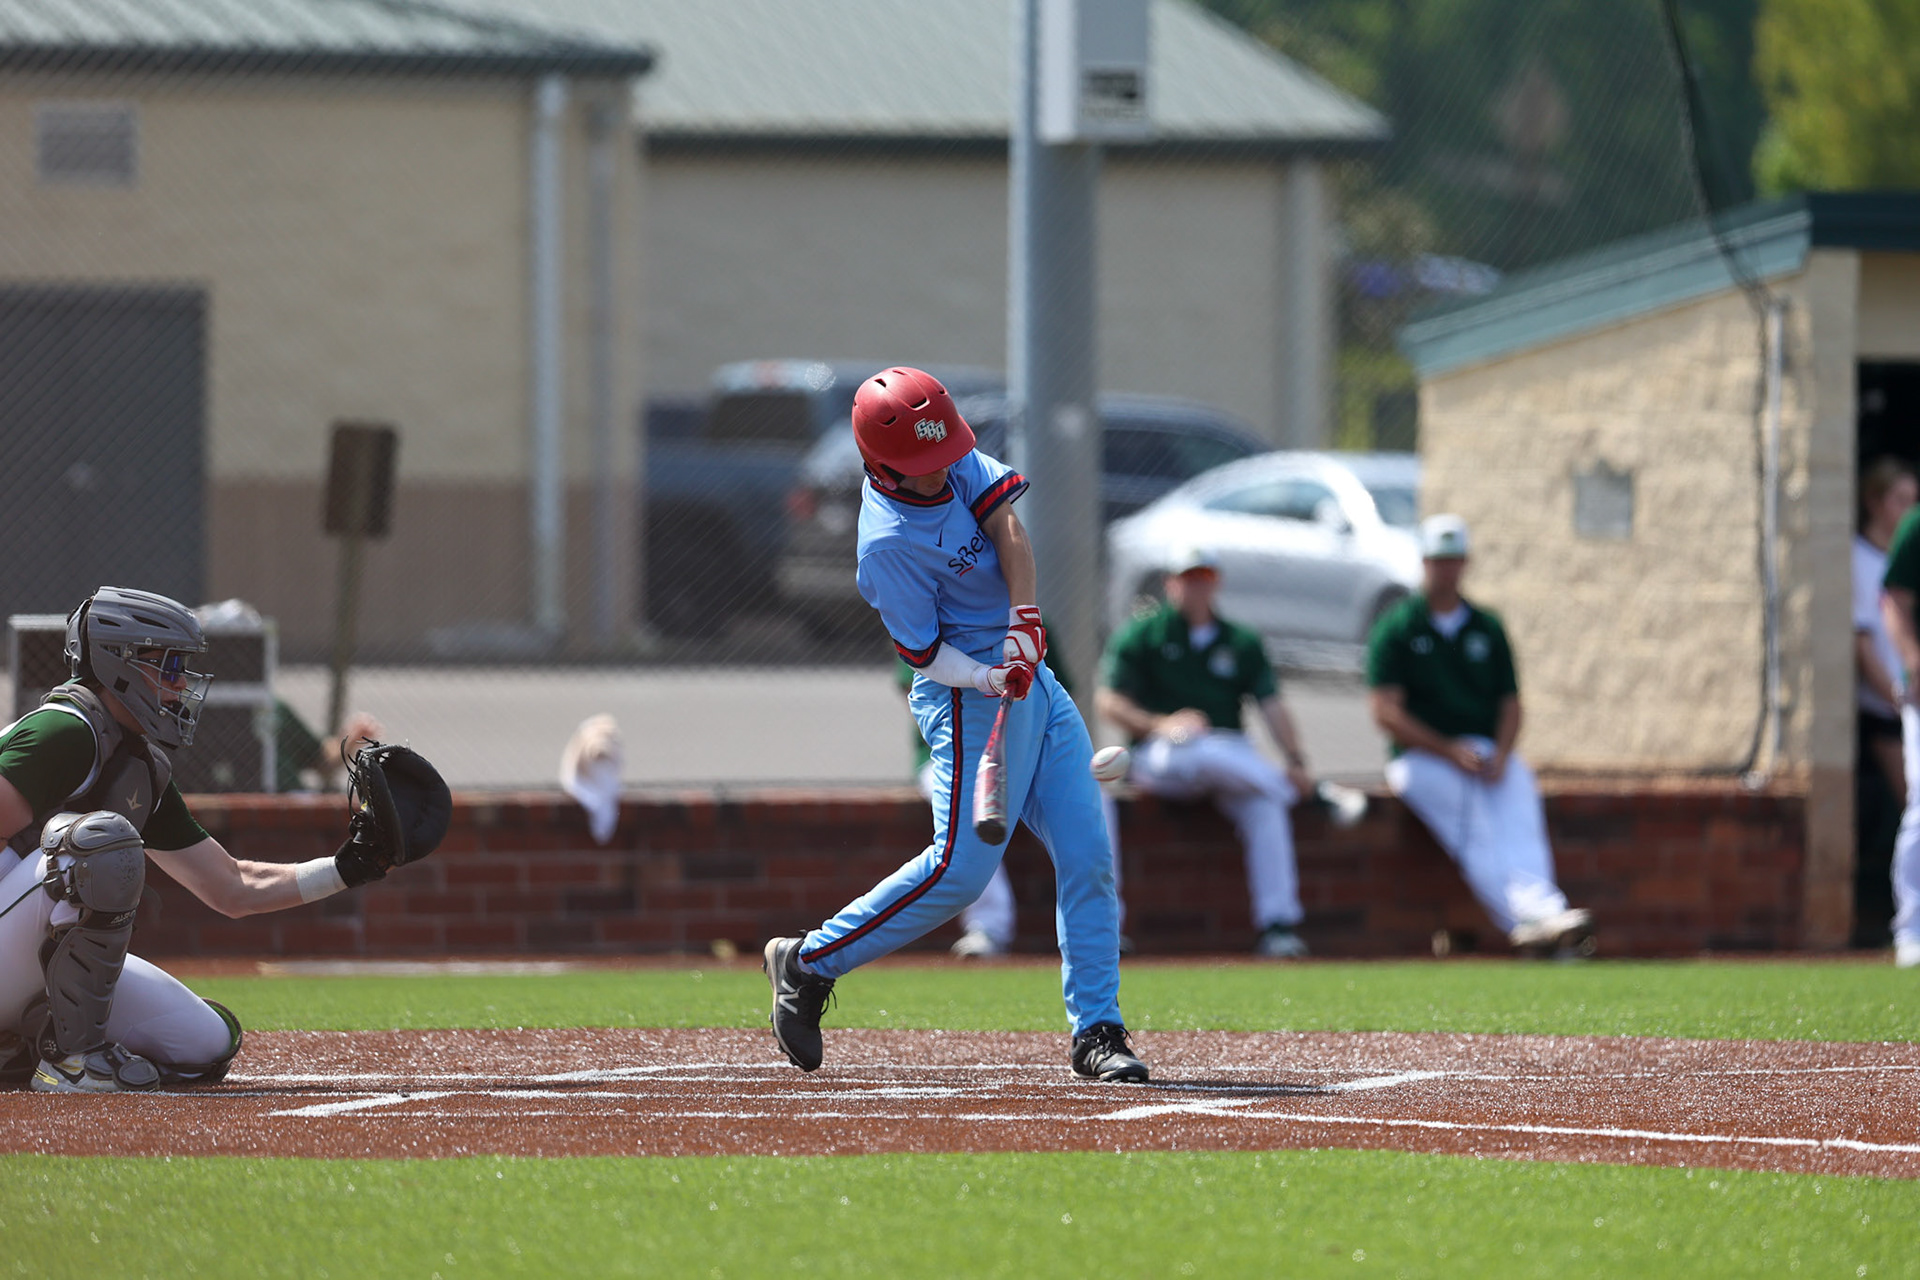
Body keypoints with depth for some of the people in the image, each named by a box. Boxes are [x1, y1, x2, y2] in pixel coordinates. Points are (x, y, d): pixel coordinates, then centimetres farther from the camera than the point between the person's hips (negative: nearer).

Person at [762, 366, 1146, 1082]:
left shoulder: (954, 459, 0)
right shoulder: (888, 545, -21)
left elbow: (1006, 526, -8)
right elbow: (926, 653, -17)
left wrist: (1024, 623, -21)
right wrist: (991, 681, -31)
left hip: (1032, 678, 8)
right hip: (970, 695, -8)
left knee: (1087, 856, 1)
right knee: (961, 867, -13)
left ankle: (1096, 1032, 4)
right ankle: (809, 964, 2)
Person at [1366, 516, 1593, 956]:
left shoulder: (1487, 628, 19)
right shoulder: (1395, 628, 5)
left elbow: (1509, 703, 15)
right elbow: (1386, 713, -5)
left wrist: (1499, 755, -7)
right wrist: (1450, 751, -14)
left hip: (1489, 752, 3)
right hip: (1421, 754, -3)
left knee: (1518, 800, -29)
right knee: (1472, 820, -31)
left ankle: (1539, 909, -52)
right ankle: (1526, 918, -49)